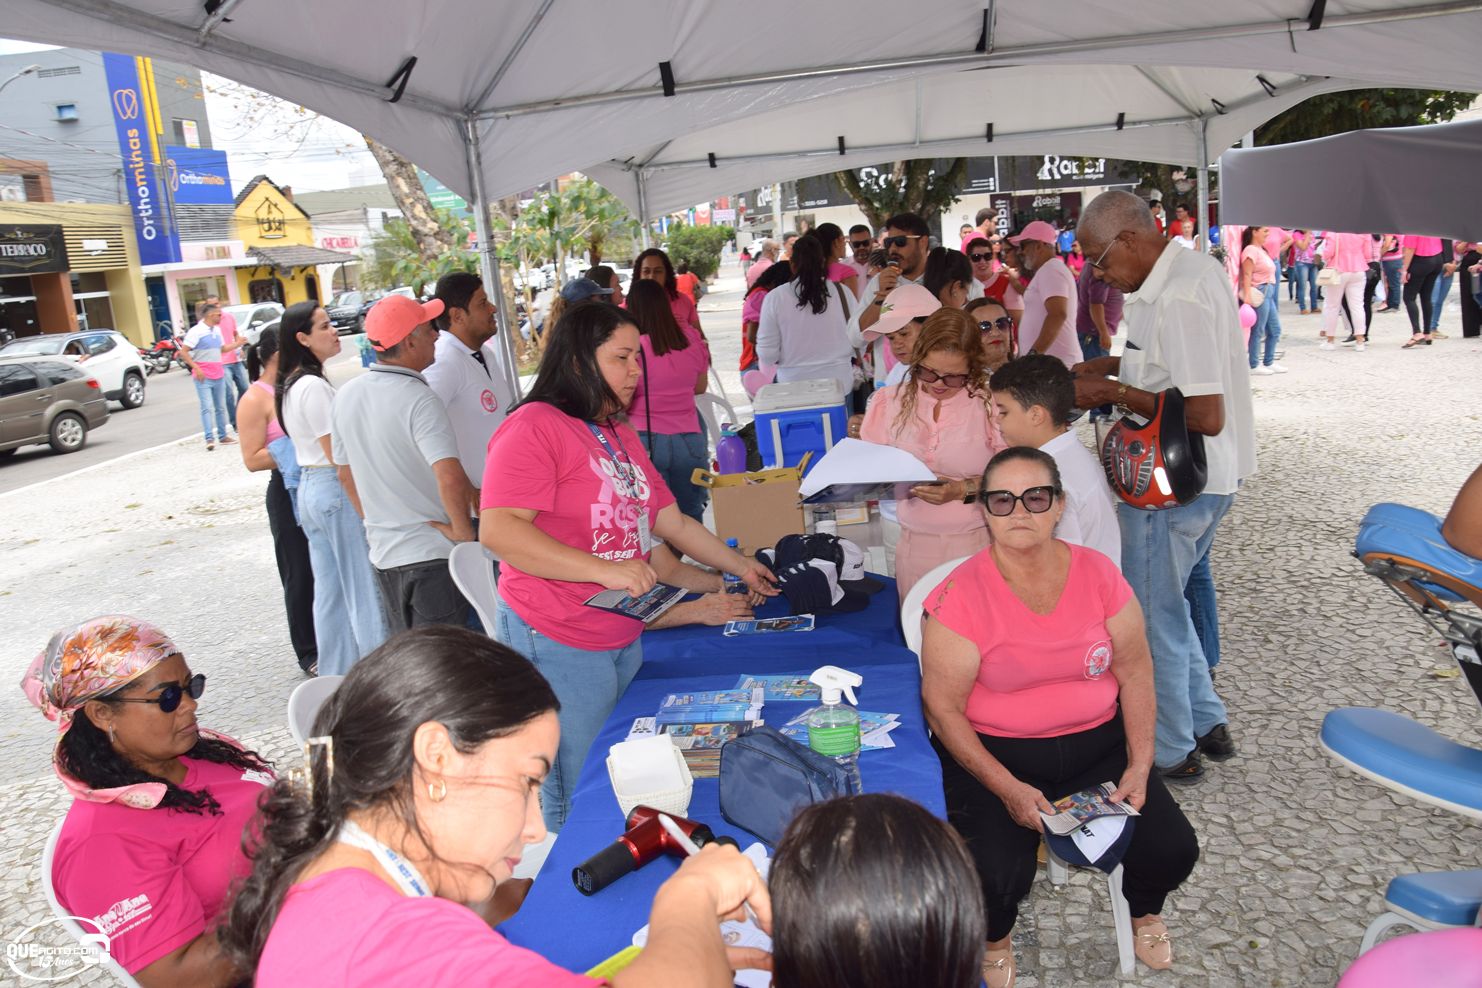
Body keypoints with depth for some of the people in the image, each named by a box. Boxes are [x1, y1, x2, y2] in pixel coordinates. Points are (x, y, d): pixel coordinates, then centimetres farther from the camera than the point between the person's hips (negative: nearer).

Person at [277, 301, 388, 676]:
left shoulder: (291, 385, 12)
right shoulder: (314, 386, -17)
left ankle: (336, 675, 25)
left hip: (310, 487, 10)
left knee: (329, 590, 15)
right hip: (336, 489, -10)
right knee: (363, 588, -2)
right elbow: (337, 455, -18)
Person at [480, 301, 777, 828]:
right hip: (557, 645, -8)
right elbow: (498, 529, -23)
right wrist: (605, 570, -27)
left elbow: (671, 521, 21)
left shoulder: (621, 435, 15)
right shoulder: (535, 427, -13)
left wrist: (742, 567, 21)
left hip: (624, 638, 8)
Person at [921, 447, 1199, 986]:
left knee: (1172, 850, -9)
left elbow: (1134, 671, 4)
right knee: (998, 876, -22)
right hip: (996, 754, -3)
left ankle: (1143, 909, 30)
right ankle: (995, 939, 17)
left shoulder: (1098, 573, -4)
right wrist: (1008, 789, -19)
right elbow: (942, 708, -13)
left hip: (1098, 743, 4)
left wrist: (1140, 765, -6)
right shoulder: (962, 595, -16)